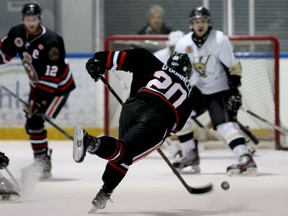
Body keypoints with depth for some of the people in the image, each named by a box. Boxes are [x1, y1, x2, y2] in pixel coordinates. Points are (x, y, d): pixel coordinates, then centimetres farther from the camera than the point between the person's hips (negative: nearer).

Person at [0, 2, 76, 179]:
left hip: (58, 87, -8)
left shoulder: (51, 42, -31)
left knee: (35, 120, -17)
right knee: (31, 123, 7)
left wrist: (37, 101, -33)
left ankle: (44, 163, -11)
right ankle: (40, 161, 19)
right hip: (37, 84, 8)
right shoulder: (17, 33, -10)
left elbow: (50, 78, -31)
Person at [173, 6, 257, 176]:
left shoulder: (220, 40, -17)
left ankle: (246, 159, -36)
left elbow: (234, 67, -15)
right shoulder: (184, 44, -2)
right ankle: (191, 155, 11)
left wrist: (234, 90, -20)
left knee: (224, 123, -24)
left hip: (219, 91, -6)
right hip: (199, 90, 7)